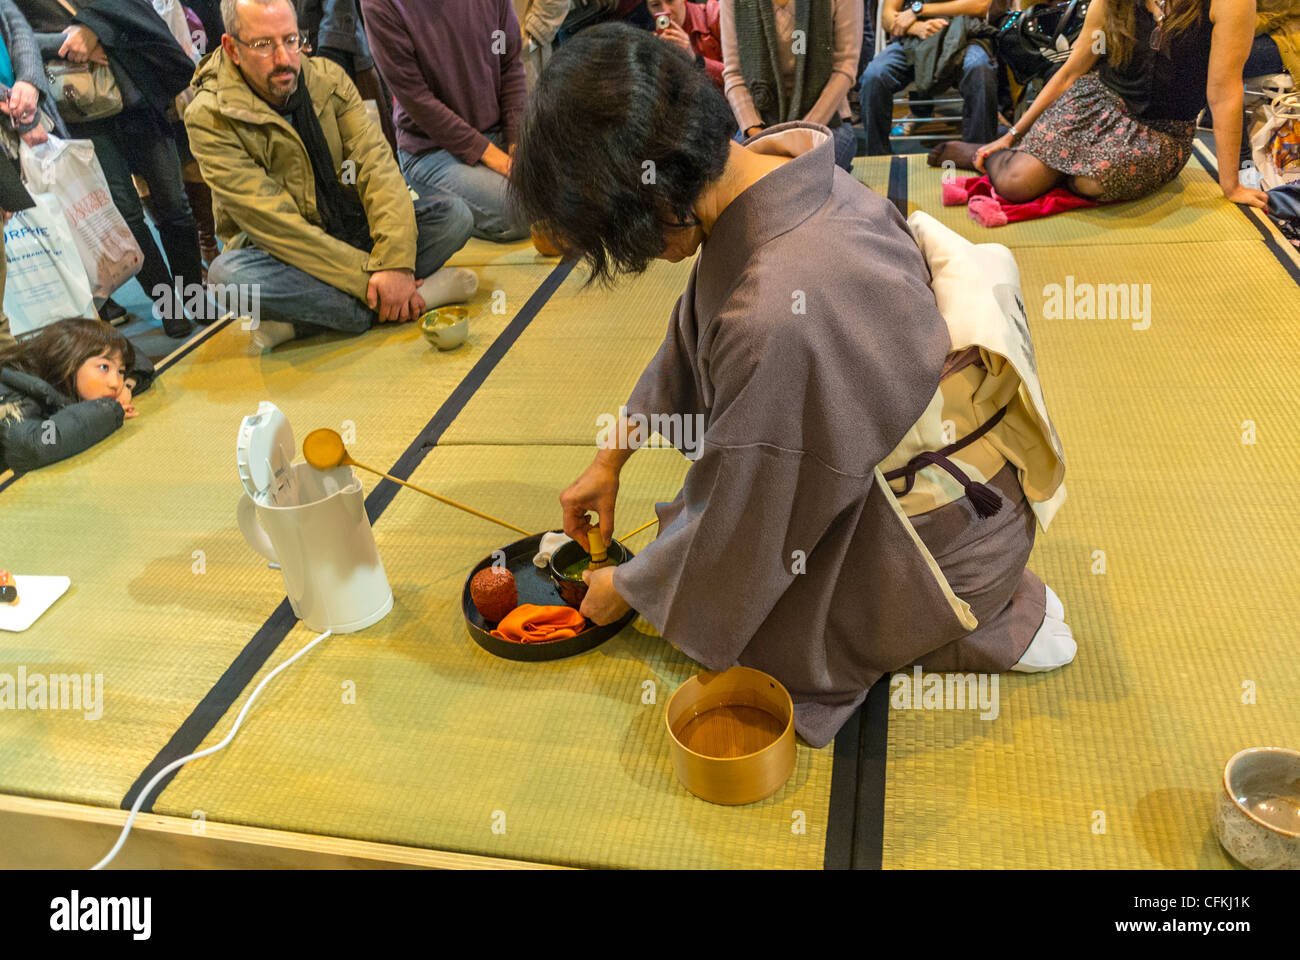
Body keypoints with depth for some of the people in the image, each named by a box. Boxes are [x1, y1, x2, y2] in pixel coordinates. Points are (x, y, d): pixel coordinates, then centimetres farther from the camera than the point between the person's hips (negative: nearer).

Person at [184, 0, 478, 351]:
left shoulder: (327, 77, -2)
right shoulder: (210, 118, -15)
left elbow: (376, 164, -13)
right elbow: (273, 223, -23)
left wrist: (395, 263, -30)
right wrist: (369, 276, -30)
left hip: (353, 235, 4)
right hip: (281, 254, -4)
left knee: (453, 215, -15)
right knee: (228, 273, -37)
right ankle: (416, 296, -30)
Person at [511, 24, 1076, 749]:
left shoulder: (776, 321, -38)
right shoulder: (775, 160, -11)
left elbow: (736, 545, -21)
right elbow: (691, 342, 6)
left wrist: (626, 590, -2)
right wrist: (611, 459, 12)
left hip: (951, 544, -7)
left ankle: (1000, 623, 9)